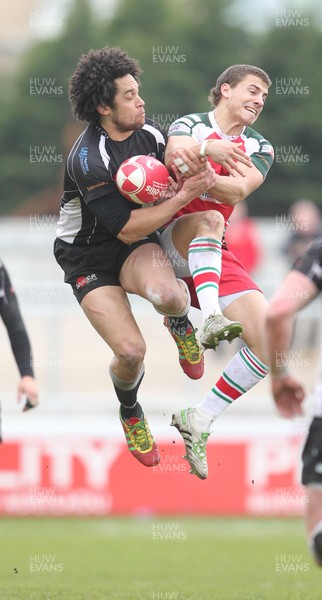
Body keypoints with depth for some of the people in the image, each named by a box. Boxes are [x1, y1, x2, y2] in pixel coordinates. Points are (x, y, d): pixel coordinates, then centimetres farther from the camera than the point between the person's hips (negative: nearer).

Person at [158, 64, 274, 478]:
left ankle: (199, 421, -1)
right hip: (166, 240, -4)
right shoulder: (190, 125, 1)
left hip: (212, 258, 4)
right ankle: (211, 318, -52)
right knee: (207, 218, -37)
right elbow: (175, 154, -23)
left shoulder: (259, 149, 11)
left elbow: (237, 190, -11)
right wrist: (208, 149, -46)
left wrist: (193, 172, -31)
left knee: (269, 343, -11)